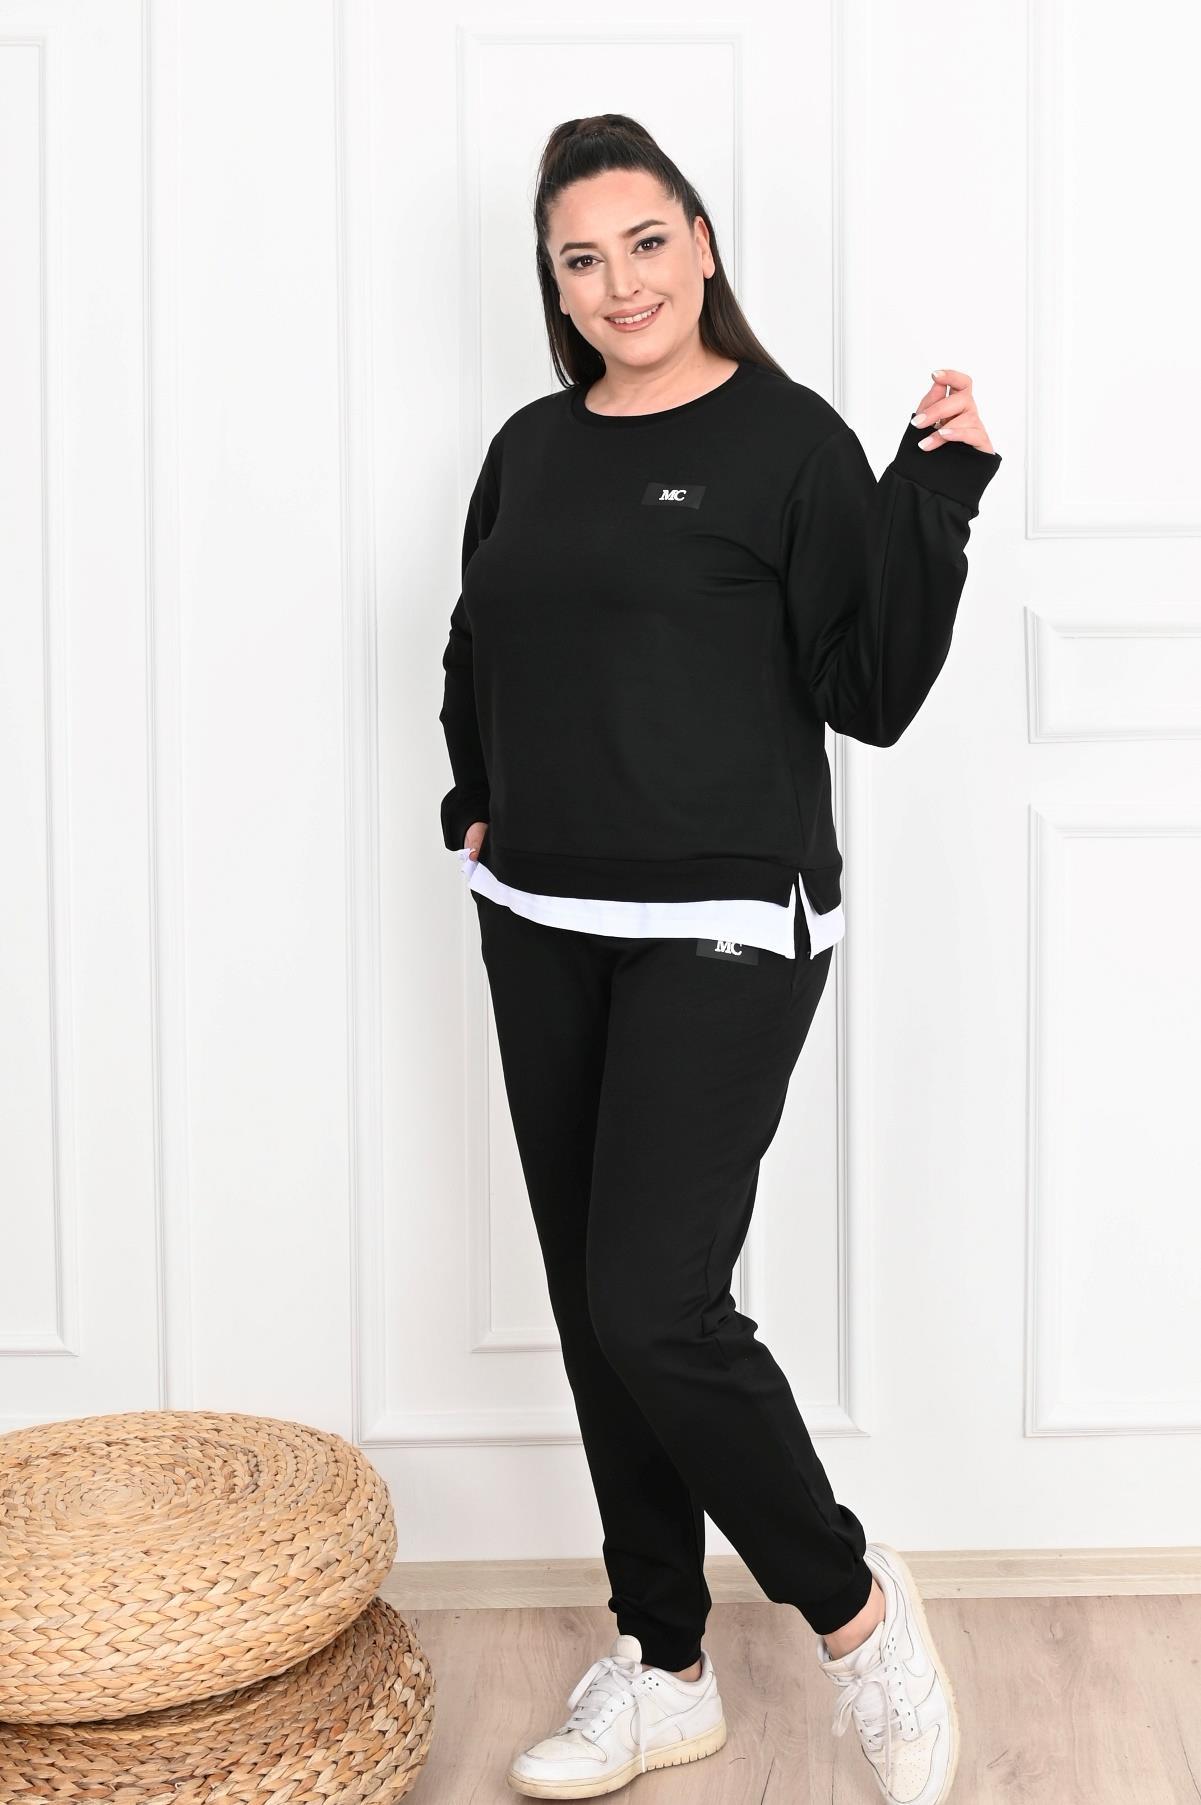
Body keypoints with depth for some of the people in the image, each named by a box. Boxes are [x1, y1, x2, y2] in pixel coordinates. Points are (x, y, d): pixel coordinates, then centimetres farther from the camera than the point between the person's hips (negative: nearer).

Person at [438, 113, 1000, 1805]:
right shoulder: (531, 448, 11)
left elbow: (871, 695, -10)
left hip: (722, 931, -6)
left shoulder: (788, 437, -6)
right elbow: (476, 658, 24)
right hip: (542, 931, 6)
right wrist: (478, 807, 11)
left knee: (656, 1301, -13)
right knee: (592, 1302, 10)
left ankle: (852, 1603, 12)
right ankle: (662, 1669, 25)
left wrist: (937, 497, -19)